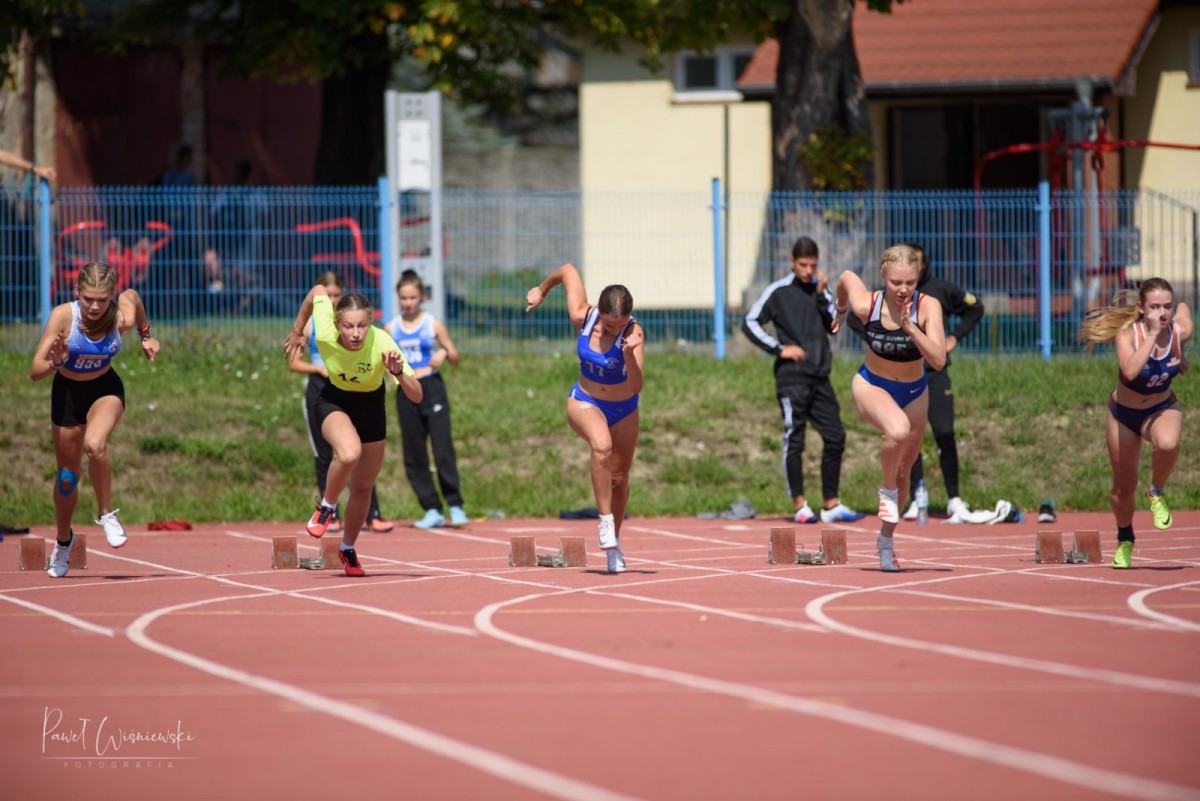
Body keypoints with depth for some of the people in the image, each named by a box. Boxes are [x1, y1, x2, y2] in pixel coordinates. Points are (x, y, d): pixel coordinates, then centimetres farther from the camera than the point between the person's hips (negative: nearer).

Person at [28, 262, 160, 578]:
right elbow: (35, 371, -28)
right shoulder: (63, 316, -29)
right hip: (67, 392, 1)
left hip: (106, 389, -1)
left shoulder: (122, 317, -26)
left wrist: (146, 336, 10)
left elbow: (132, 294, 0)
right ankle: (63, 540, 40)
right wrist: (55, 362, -48)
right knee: (68, 474, 13)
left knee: (94, 444, -32)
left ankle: (106, 514, -9)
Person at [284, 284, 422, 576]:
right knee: (349, 452, -34)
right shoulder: (325, 334, -32)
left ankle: (348, 549, 37)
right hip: (334, 401, -1)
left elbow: (416, 396, -31)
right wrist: (297, 331, 4)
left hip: (371, 406, 1)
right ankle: (327, 507, -5)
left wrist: (399, 374, -51)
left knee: (363, 487, 11)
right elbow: (318, 291, -10)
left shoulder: (382, 343, -34)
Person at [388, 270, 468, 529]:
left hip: (432, 390, -3)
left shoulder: (433, 324, 0)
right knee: (414, 456, 2)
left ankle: (455, 506, -7)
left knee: (443, 449, -12)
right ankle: (432, 510, 8)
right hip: (406, 393, 3)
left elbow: (455, 358, 4)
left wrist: (444, 353, -18)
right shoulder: (392, 329, 7)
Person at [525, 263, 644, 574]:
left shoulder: (633, 333, -27)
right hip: (585, 403, -1)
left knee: (619, 477, 13)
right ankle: (605, 522, -27)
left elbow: (636, 387, -35)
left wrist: (630, 355, -50)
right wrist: (542, 290, 11)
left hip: (623, 409, 1)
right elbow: (569, 270, -5)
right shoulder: (583, 318, -21)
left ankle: (614, 543, 36)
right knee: (602, 445, -34)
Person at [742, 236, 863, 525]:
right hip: (792, 378, -5)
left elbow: (835, 325, 5)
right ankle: (800, 506, 0)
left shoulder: (822, 290, 13)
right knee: (794, 440, -5)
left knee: (835, 438, 3)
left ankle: (831, 505, 10)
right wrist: (779, 349, -9)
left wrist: (822, 296, -7)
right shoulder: (779, 292, -1)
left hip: (820, 377, 5)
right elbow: (750, 323, -2)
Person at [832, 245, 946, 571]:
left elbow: (939, 361, -35)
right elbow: (847, 276, -3)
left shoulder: (927, 308, -26)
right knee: (898, 430, -36)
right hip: (872, 385, -2)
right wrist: (841, 310, 15)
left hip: (913, 392, 2)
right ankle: (888, 491, -9)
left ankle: (886, 539, 38)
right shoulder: (867, 305, -26)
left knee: (903, 471, 16)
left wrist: (911, 328, -46)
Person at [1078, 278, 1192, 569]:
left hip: (1162, 409, 0)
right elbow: (1130, 371, -46)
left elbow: (1184, 306, 9)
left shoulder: (1181, 331, -18)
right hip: (1125, 413, 0)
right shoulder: (1128, 333, -26)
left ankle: (1157, 494, -7)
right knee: (1123, 487, 11)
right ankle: (1125, 540, 41)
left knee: (1167, 444, -38)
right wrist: (1152, 335, -43)